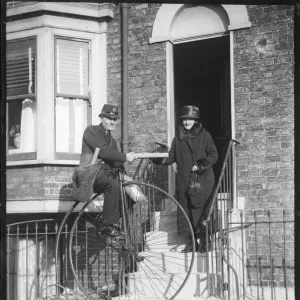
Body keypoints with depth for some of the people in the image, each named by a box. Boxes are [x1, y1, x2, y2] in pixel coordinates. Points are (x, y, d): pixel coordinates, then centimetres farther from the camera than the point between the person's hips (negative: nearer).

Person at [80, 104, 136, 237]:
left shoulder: (111, 139, 24)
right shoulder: (91, 131, -1)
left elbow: (115, 161, 13)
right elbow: (103, 151, -16)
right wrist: (125, 156, -17)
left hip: (106, 173, 8)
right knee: (113, 185, -34)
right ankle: (108, 225, -31)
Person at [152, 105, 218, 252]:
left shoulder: (204, 135, 4)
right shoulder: (178, 137, 15)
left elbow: (213, 155, 0)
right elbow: (171, 157, 14)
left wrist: (200, 165, -12)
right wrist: (159, 159, -4)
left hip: (202, 178, -4)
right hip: (183, 179, 4)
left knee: (198, 208, -11)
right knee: (185, 210, 2)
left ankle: (201, 240, -5)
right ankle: (191, 241, 10)